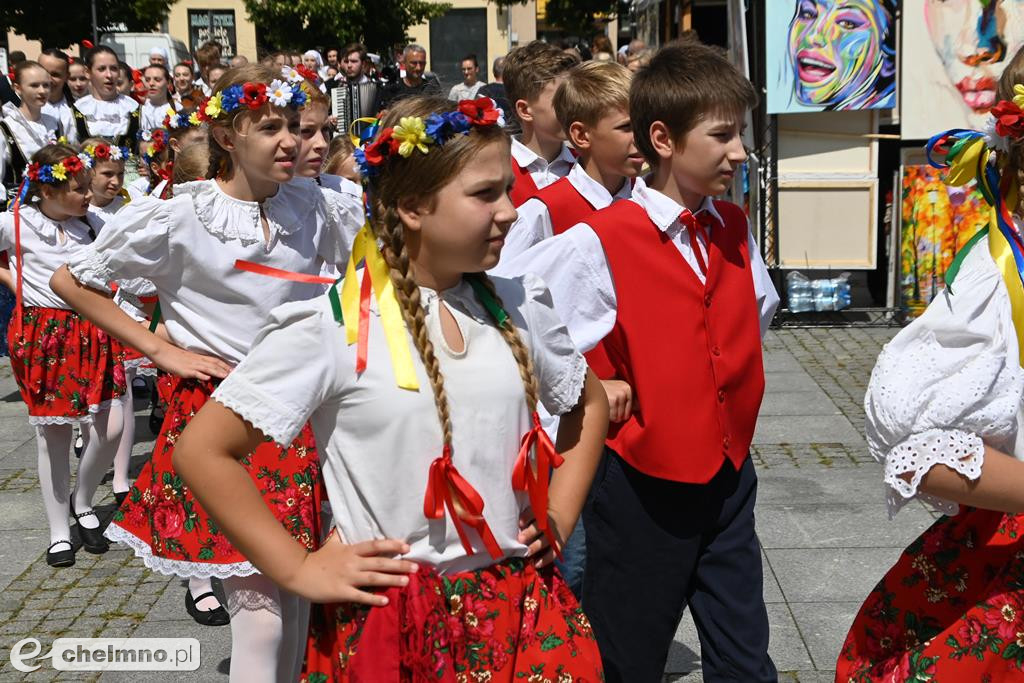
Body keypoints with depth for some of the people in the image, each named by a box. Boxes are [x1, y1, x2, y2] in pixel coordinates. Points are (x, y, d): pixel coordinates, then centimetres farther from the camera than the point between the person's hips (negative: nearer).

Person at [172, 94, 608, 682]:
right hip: (389, 621, -4)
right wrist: (300, 570, -9)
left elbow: (589, 404, 20)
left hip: (521, 607, 4)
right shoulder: (330, 326, -13)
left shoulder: (519, 307, 2)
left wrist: (558, 517, 9)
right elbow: (203, 451, -10)